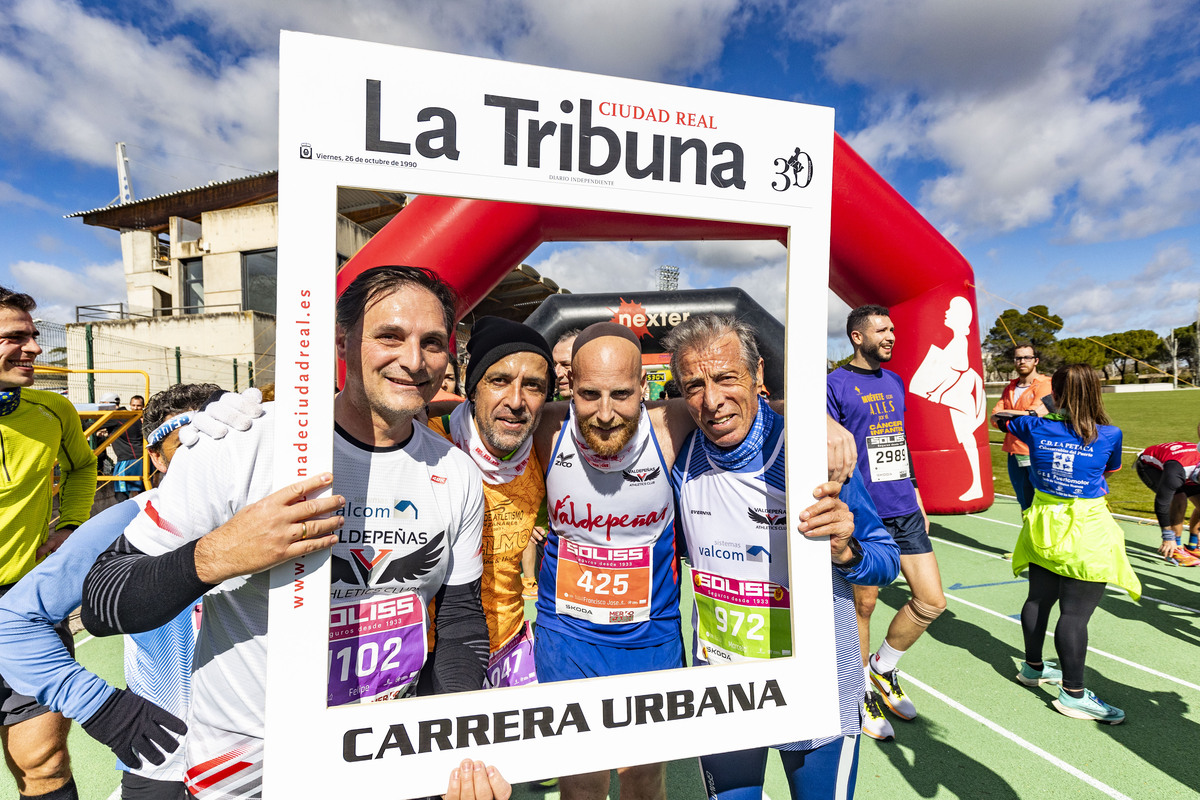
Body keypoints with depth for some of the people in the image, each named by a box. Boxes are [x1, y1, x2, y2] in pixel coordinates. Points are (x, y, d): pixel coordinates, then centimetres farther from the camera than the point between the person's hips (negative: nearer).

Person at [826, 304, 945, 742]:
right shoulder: (835, 385, -8)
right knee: (863, 605, 6)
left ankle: (882, 668, 31)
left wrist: (916, 497, 20)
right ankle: (863, 693, 27)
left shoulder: (895, 382, 14)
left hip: (905, 511, 7)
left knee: (932, 601, 8)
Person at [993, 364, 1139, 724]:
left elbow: (1002, 420, 19)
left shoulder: (1036, 427, -3)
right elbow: (1112, 470, 11)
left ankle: (1033, 667, 34)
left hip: (1044, 527, 4)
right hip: (1087, 533, -4)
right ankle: (1073, 694, 7)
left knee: (1039, 599, 17)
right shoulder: (1109, 435, -9)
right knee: (1075, 613, -1)